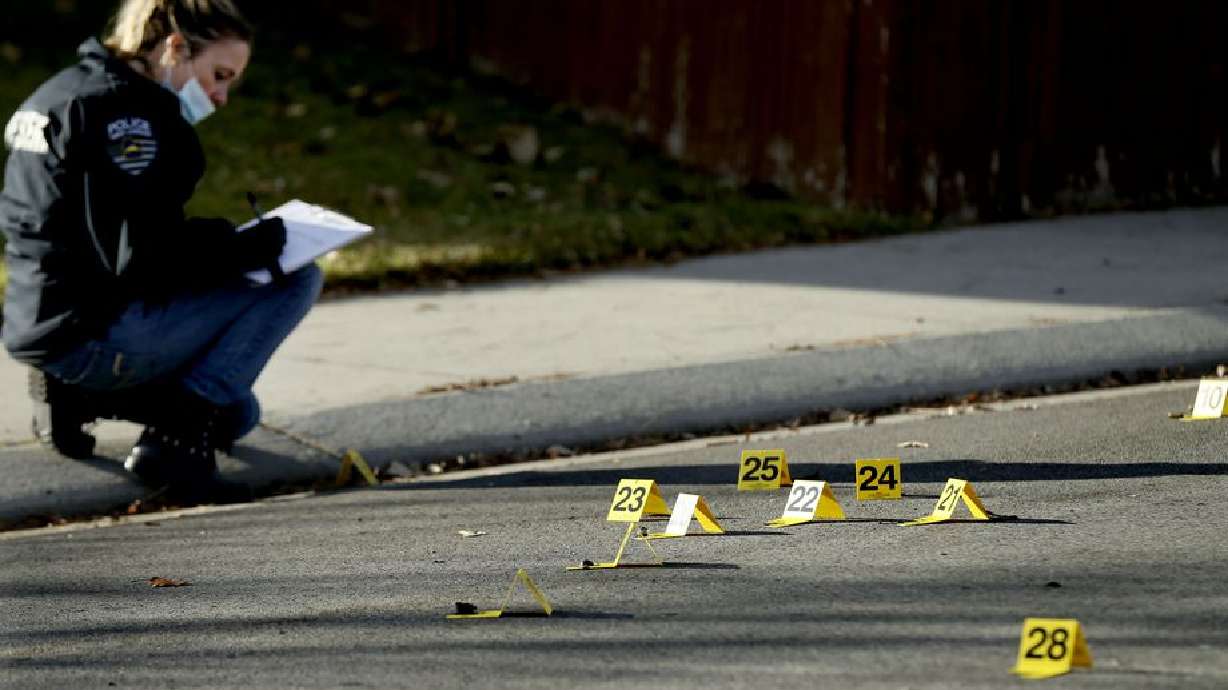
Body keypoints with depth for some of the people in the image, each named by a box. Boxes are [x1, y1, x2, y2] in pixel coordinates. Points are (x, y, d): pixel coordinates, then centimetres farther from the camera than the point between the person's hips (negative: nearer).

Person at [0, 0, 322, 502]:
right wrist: (255, 246, -12)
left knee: (234, 415, 26)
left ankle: (74, 394, 11)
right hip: (94, 332, -10)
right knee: (296, 278, -7)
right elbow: (140, 258, -22)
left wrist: (232, 241, 11)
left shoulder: (66, 92, 16)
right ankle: (178, 435, -12)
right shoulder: (125, 110, -16)